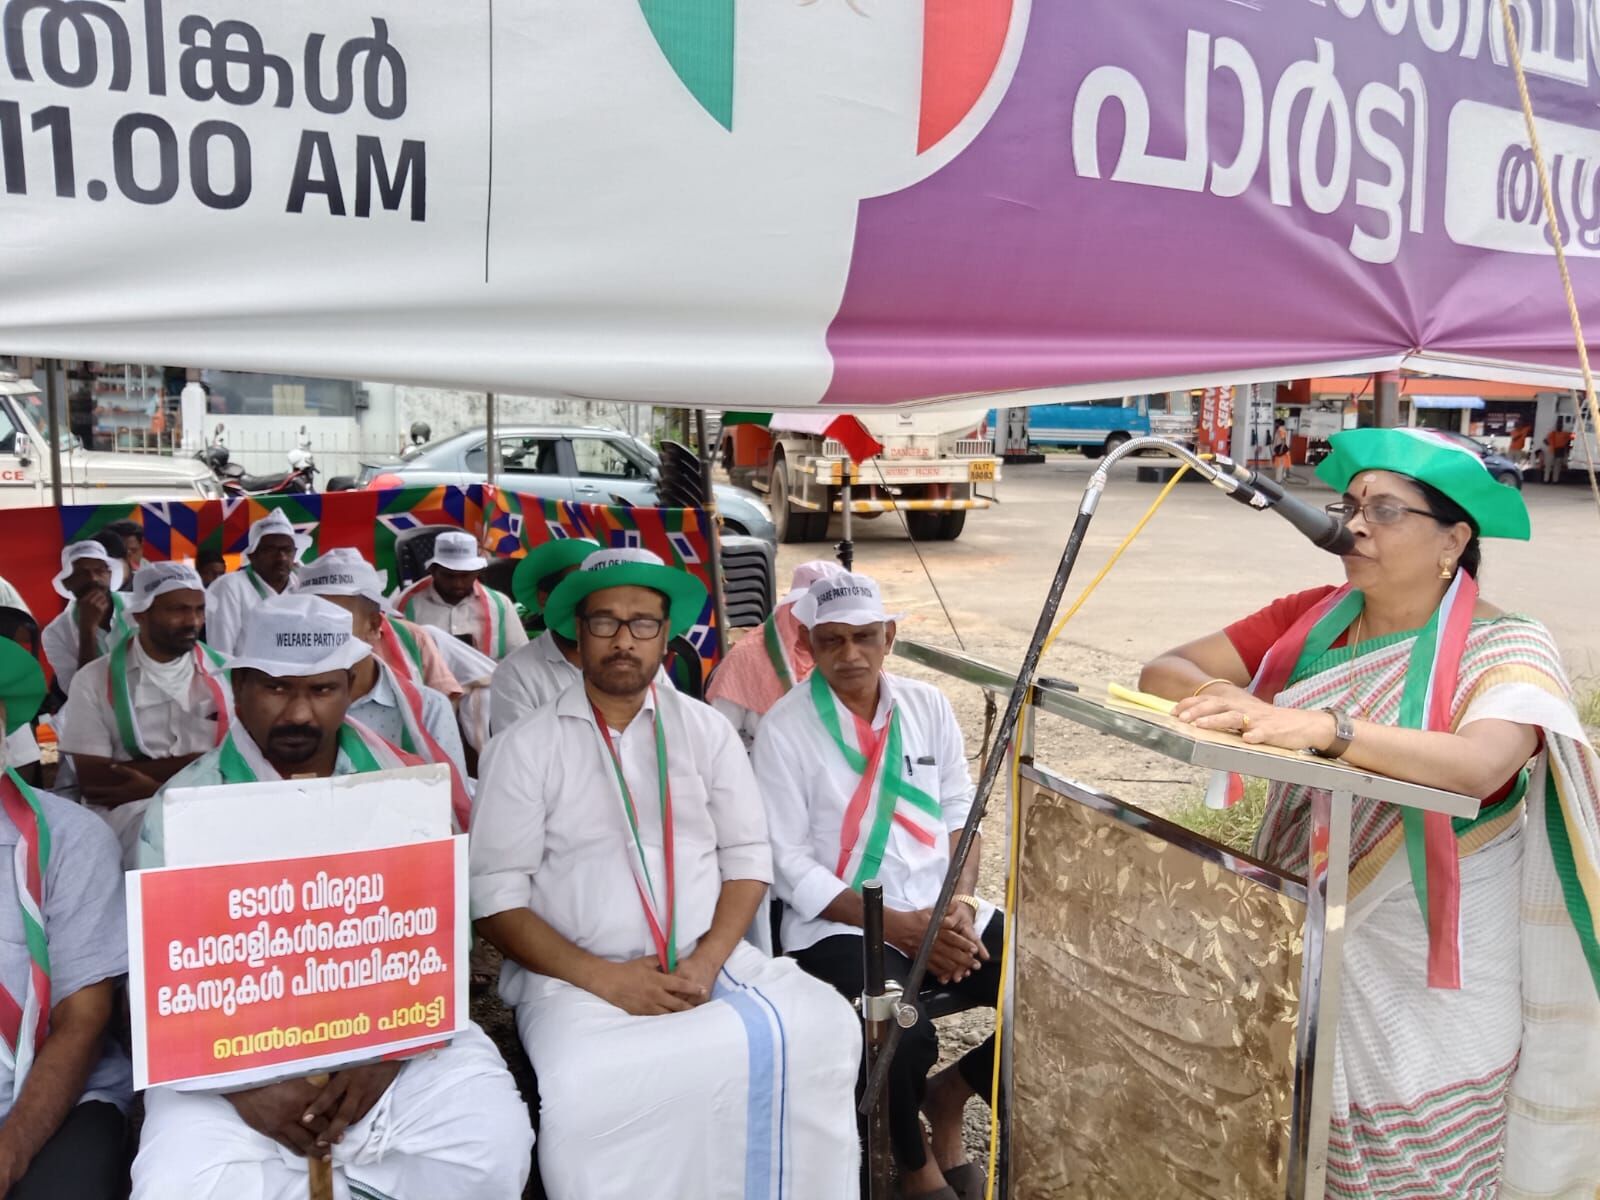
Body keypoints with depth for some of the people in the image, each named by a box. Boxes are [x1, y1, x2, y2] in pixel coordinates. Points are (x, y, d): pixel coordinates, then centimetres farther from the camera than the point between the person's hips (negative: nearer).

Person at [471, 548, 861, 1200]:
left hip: (709, 963, 3)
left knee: (821, 1030, -22)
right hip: (578, 976, -2)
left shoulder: (707, 731, 10)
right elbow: (495, 897, -4)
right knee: (586, 1089, -33)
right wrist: (605, 978, -14)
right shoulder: (525, 747, 1)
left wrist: (706, 961, -9)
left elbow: (748, 856, 8)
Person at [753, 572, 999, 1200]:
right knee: (905, 1036, -30)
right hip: (841, 923, -5)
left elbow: (960, 813, 10)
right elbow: (788, 865, -10)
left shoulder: (928, 705, 6)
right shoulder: (785, 729, -8)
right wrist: (898, 925, -17)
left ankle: (950, 1092, 17)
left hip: (942, 913, 5)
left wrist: (960, 903, -8)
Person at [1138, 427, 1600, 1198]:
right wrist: (1217, 695, -26)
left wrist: (1320, 726, -45)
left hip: (1427, 984, -4)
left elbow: (1482, 764, -34)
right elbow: (1164, 670, -4)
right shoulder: (1310, 619, 0)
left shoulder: (1503, 648, -14)